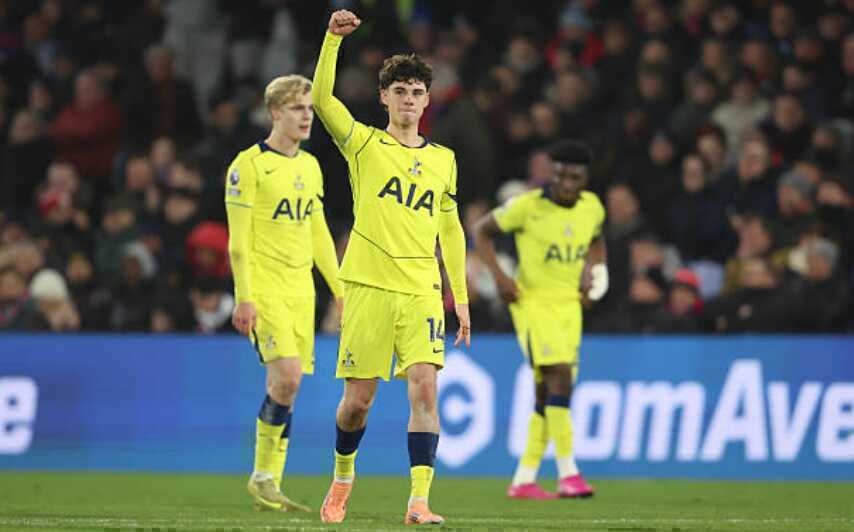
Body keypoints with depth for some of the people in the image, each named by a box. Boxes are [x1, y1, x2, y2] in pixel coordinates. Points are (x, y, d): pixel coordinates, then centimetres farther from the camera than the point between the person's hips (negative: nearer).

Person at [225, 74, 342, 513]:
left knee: (285, 388, 4)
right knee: (287, 378, -18)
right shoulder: (249, 164, -6)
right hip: (264, 288, -7)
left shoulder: (310, 166, 15)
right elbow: (238, 239, -9)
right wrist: (244, 297, -15)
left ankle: (269, 484, 9)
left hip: (301, 290, 7)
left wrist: (340, 290, 18)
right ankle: (262, 475, -5)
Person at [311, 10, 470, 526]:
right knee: (358, 399, 2)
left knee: (425, 387, -14)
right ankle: (343, 475, 31)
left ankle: (419, 502, -16)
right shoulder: (364, 144, 4)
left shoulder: (444, 160, 13)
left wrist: (461, 297, 15)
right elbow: (322, 98, -12)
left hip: (422, 291, 2)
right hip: (369, 287, -2)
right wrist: (334, 38, -22)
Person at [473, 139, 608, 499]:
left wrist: (591, 272, 5)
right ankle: (568, 474, -21)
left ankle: (523, 480, 13)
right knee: (560, 376, -21)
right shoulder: (529, 206, -13)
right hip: (532, 298, -6)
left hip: (569, 303, 6)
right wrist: (499, 276, -13)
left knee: (547, 393, 6)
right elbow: (481, 231, -2)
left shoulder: (592, 207, 2)